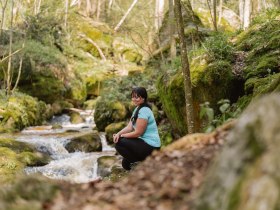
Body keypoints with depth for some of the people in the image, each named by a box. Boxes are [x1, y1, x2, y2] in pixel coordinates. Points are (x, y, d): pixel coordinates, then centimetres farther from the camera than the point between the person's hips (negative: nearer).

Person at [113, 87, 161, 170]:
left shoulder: (144, 111, -19)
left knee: (119, 143, -14)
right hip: (145, 142, 10)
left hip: (151, 146, -10)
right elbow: (129, 127, 7)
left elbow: (138, 133, -19)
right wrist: (118, 134, -10)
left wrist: (121, 135, -9)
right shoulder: (137, 109, 13)